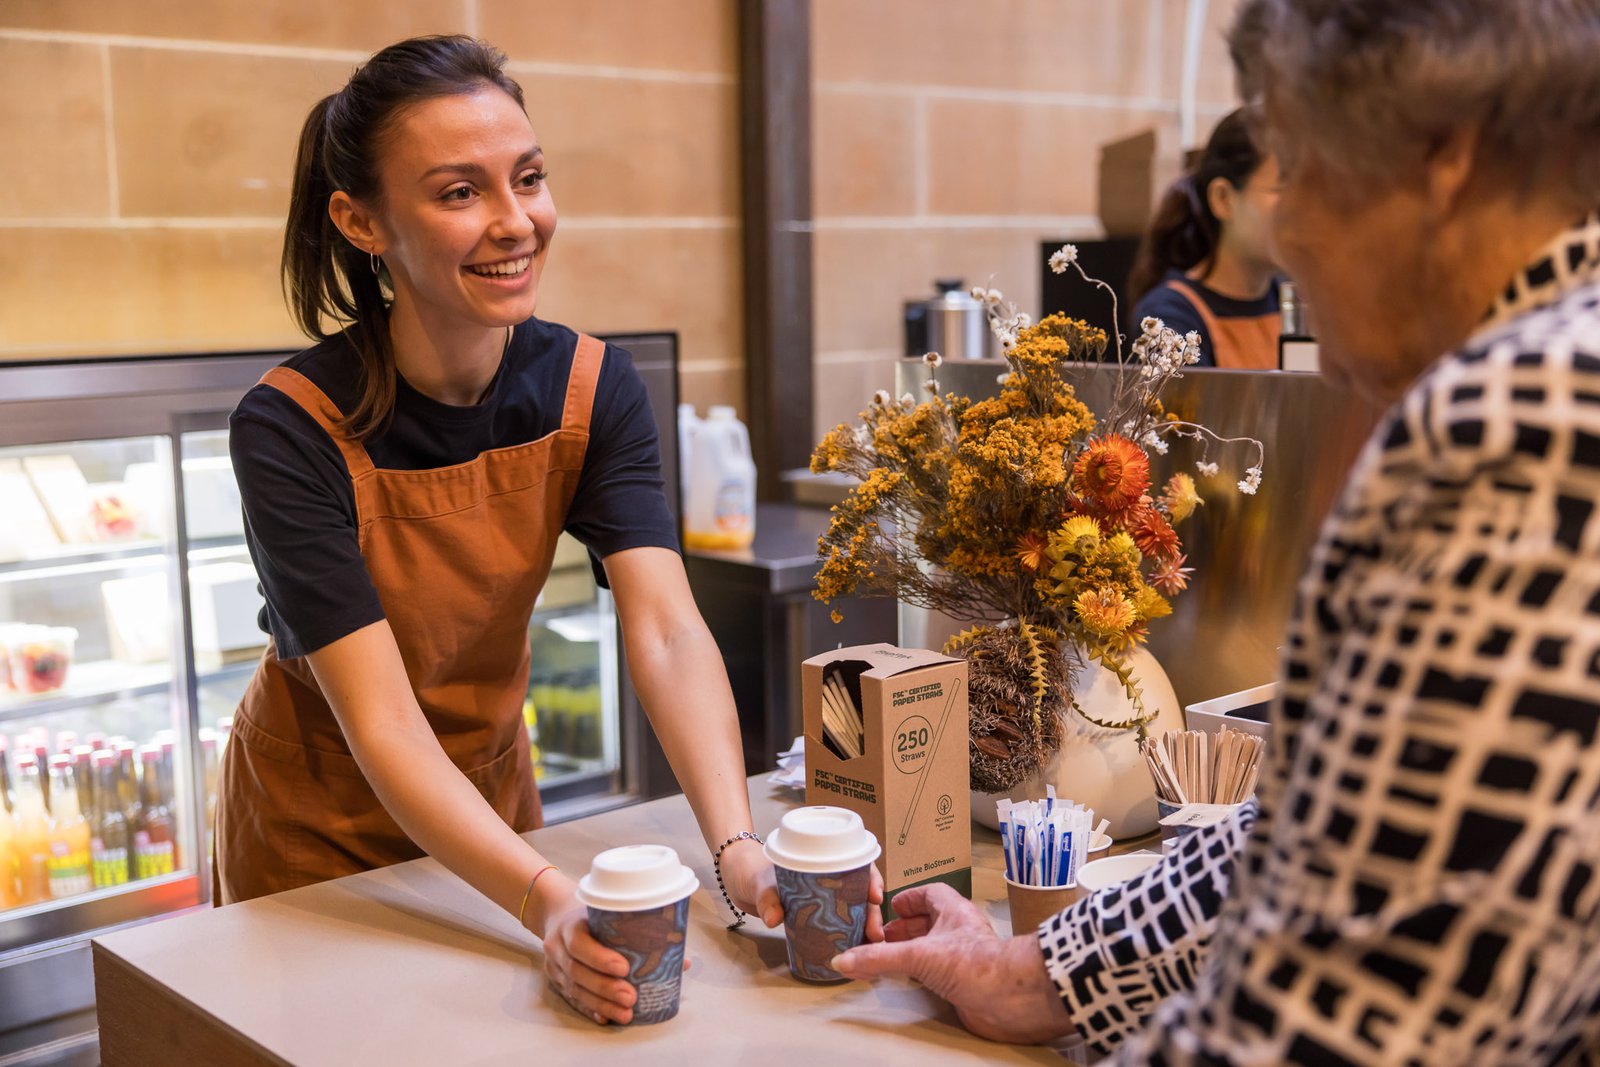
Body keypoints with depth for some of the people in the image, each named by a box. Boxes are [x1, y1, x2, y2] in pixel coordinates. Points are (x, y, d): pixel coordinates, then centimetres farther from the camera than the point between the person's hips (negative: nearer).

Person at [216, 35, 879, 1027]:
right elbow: (384, 729, -32)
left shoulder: (591, 387, -16)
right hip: (320, 829, -3)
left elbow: (666, 631, -27)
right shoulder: (293, 427, -28)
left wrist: (738, 846, -42)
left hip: (490, 796, 4)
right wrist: (550, 901, -47)